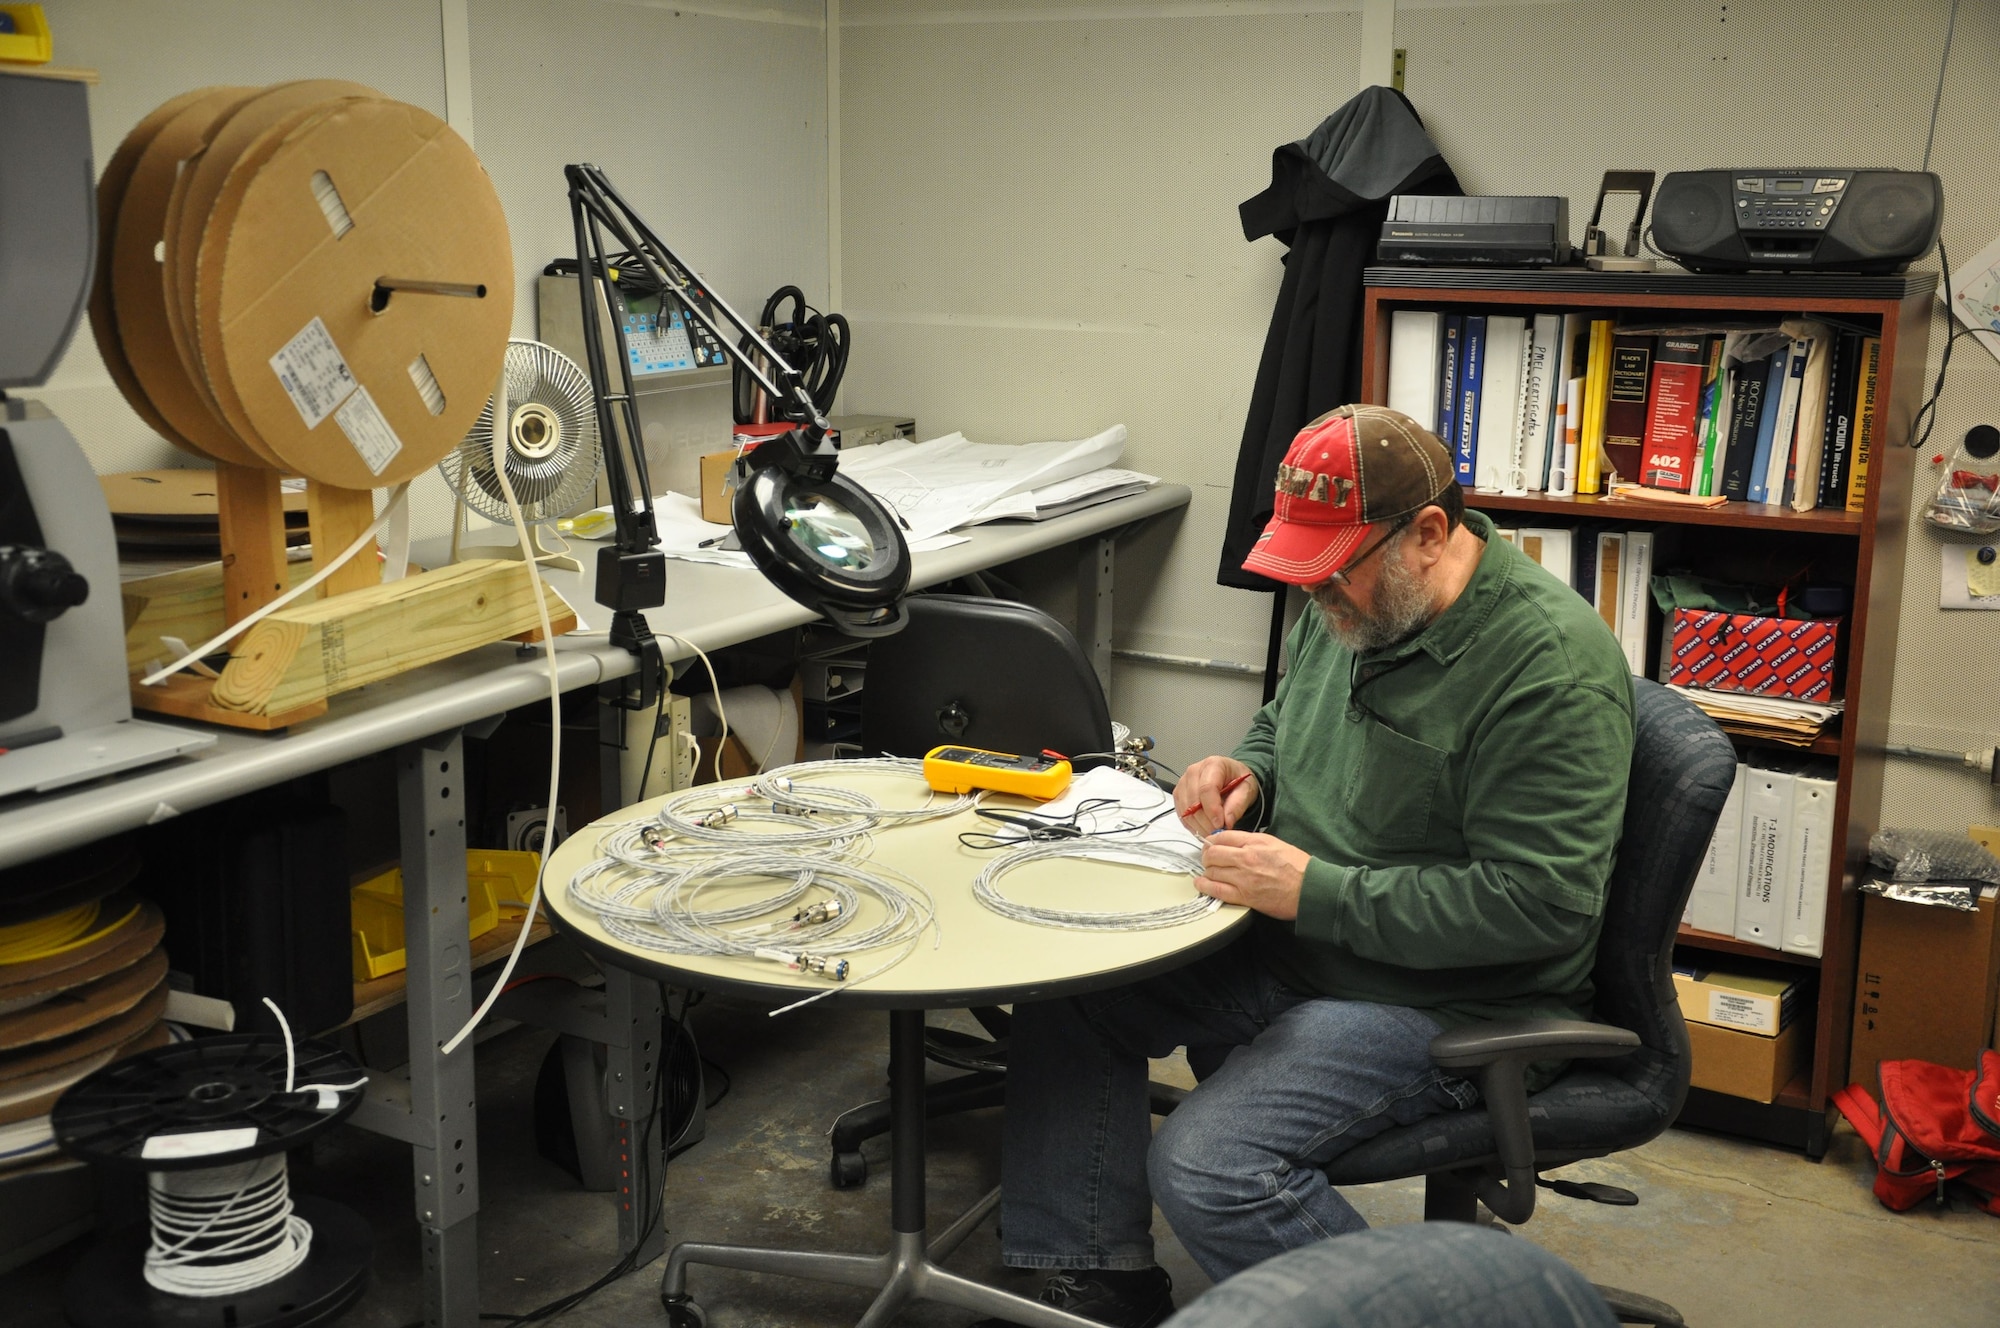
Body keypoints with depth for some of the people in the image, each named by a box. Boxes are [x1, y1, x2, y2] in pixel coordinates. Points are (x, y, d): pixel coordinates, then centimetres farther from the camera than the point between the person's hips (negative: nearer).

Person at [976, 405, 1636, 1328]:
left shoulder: (1551, 662, -24)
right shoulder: (1348, 607, 3)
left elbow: (1537, 905, -28)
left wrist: (1313, 891, -26)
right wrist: (1247, 772, -2)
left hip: (1446, 997, -9)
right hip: (1295, 940, 9)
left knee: (1207, 1166, -25)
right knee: (1067, 988, 0)